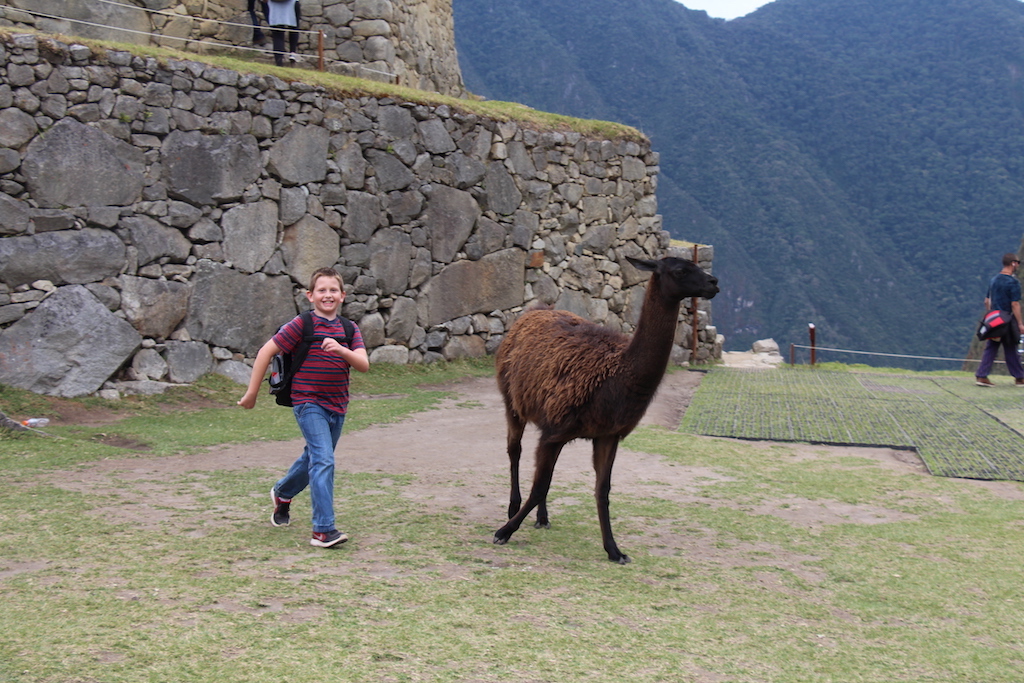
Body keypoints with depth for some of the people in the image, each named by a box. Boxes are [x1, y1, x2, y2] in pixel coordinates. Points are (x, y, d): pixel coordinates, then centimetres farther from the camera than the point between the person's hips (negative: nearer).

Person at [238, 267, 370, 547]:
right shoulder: (302, 325, -9)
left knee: (314, 458, 22)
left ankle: (282, 493, 51)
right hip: (309, 403, -6)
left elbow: (363, 364, -9)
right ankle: (323, 530, -18)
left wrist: (341, 349, -28)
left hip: (337, 406, 6)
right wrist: (252, 392, -6)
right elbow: (266, 352, -7)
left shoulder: (349, 330, 4)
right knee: (323, 461, -19)